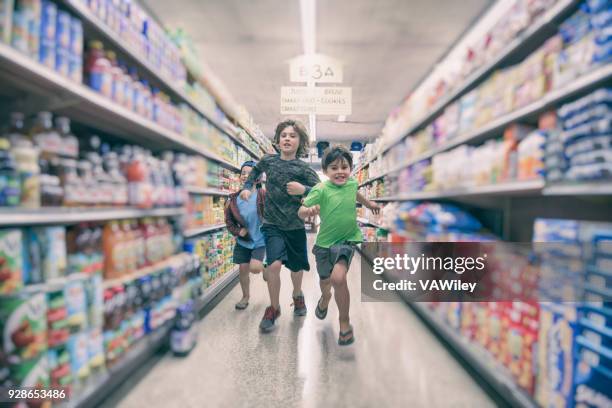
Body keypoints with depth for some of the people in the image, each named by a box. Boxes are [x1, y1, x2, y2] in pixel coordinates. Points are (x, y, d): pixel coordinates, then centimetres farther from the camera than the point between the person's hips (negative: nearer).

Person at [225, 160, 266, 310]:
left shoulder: (262, 195, -15)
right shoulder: (233, 198, -4)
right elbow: (228, 219, 5)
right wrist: (237, 231, -8)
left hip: (260, 239, -4)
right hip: (243, 240, 4)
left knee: (254, 268, -14)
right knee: (243, 269, 10)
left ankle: (265, 269, 23)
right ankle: (245, 296, 31)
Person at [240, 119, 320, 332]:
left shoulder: (303, 168, -11)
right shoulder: (268, 160, -3)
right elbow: (256, 170, 20)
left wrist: (303, 190, -33)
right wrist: (247, 187, 9)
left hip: (295, 226, 0)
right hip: (272, 224, 0)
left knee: (296, 267, 15)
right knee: (274, 264, -19)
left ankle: (297, 295, 48)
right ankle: (274, 308, 5)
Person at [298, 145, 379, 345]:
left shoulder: (352, 183, -5)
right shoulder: (321, 190, -18)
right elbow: (300, 212, -20)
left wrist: (369, 203, 34)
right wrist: (309, 210, -42)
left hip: (347, 239, 0)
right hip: (325, 241, 0)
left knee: (338, 278, -23)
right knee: (325, 280, 19)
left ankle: (344, 322, 0)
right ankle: (325, 297, 58)